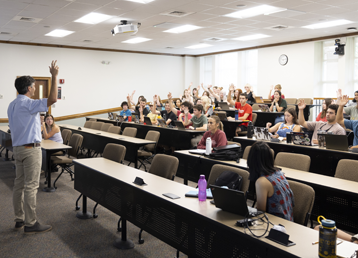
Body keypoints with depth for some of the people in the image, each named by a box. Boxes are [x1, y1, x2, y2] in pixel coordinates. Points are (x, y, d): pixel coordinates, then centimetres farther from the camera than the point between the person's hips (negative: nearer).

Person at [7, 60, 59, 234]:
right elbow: (52, 99, -27)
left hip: (17, 148, 10)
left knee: (19, 184, 13)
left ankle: (19, 220, 21)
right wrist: (54, 76, -21)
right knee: (31, 186, -5)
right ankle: (31, 224, 1)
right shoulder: (28, 104, -16)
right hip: (30, 149, -10)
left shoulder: (12, 105, 14)